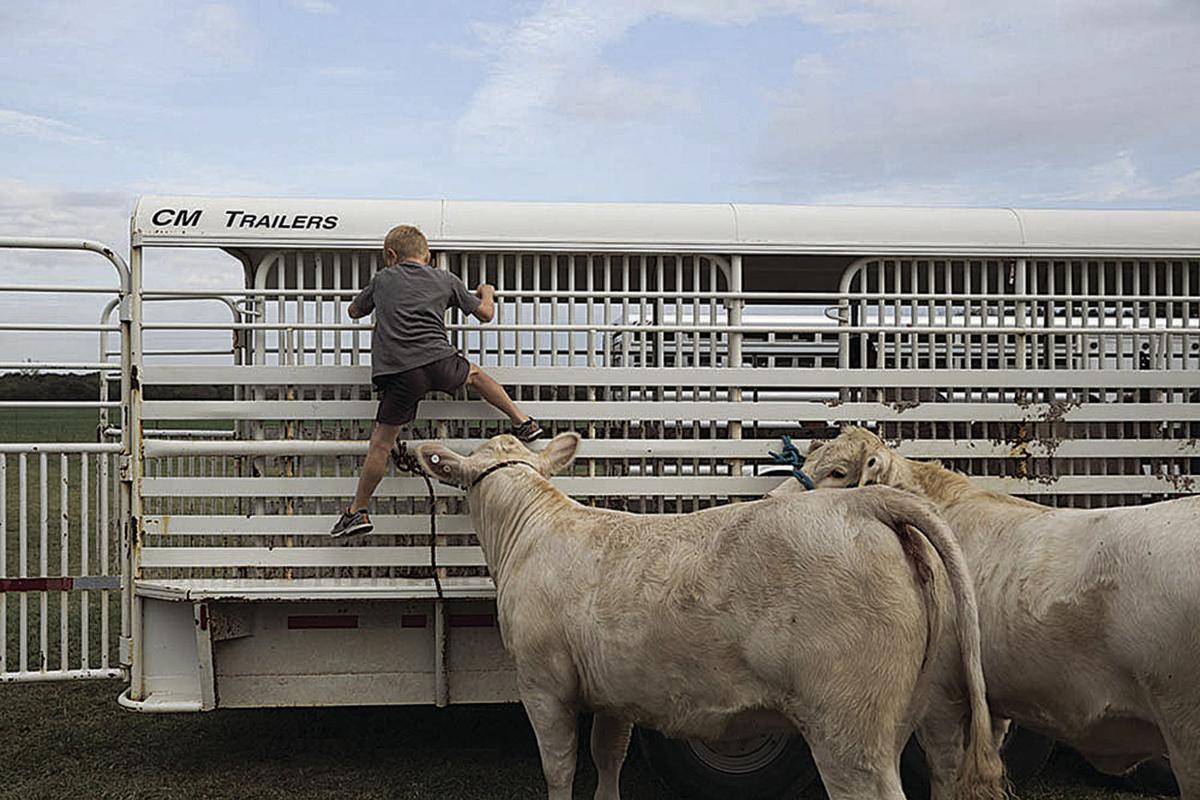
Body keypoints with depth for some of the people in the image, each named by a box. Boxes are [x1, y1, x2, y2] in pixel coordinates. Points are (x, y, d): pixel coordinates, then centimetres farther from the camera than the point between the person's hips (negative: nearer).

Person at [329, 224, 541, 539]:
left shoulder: (383, 279, 18)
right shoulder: (445, 280, 19)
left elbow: (355, 311, 33)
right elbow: (485, 314, 24)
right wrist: (487, 293, 46)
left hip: (399, 373, -1)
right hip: (438, 362, 1)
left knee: (381, 443, 4)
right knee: (473, 373, 33)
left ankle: (357, 510, 10)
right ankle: (522, 421, 36)